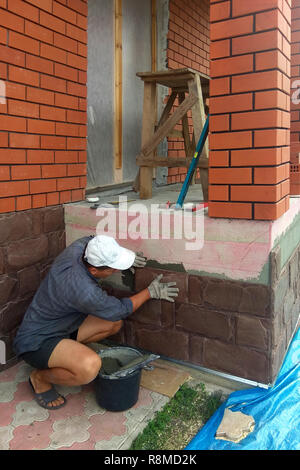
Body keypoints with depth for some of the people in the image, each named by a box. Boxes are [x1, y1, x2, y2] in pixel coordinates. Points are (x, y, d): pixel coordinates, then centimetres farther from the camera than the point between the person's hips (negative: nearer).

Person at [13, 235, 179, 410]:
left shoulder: (79, 247, -15)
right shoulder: (84, 291, -35)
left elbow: (89, 239, 12)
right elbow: (121, 309, -17)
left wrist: (124, 257, 2)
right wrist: (151, 292, -5)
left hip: (60, 324, 9)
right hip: (35, 341, -9)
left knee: (114, 323, 2)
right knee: (90, 366, -34)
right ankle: (40, 378, -4)